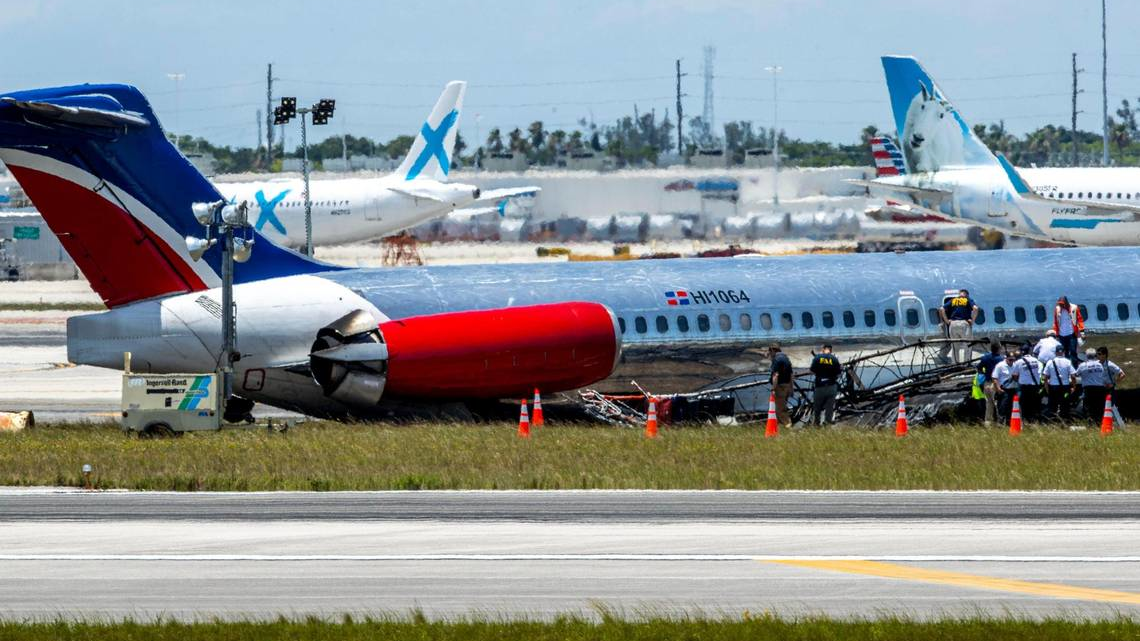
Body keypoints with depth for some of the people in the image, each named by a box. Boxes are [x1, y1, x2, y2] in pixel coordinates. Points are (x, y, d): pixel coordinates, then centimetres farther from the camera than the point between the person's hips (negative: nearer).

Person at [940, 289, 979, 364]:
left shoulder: (952, 301, 15)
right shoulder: (968, 300, 7)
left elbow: (942, 309, 4)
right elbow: (975, 308, -12)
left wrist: (947, 321, 6)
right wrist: (973, 320, -5)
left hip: (953, 324, 3)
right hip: (964, 323, -3)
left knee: (955, 347, 12)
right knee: (965, 346, 1)